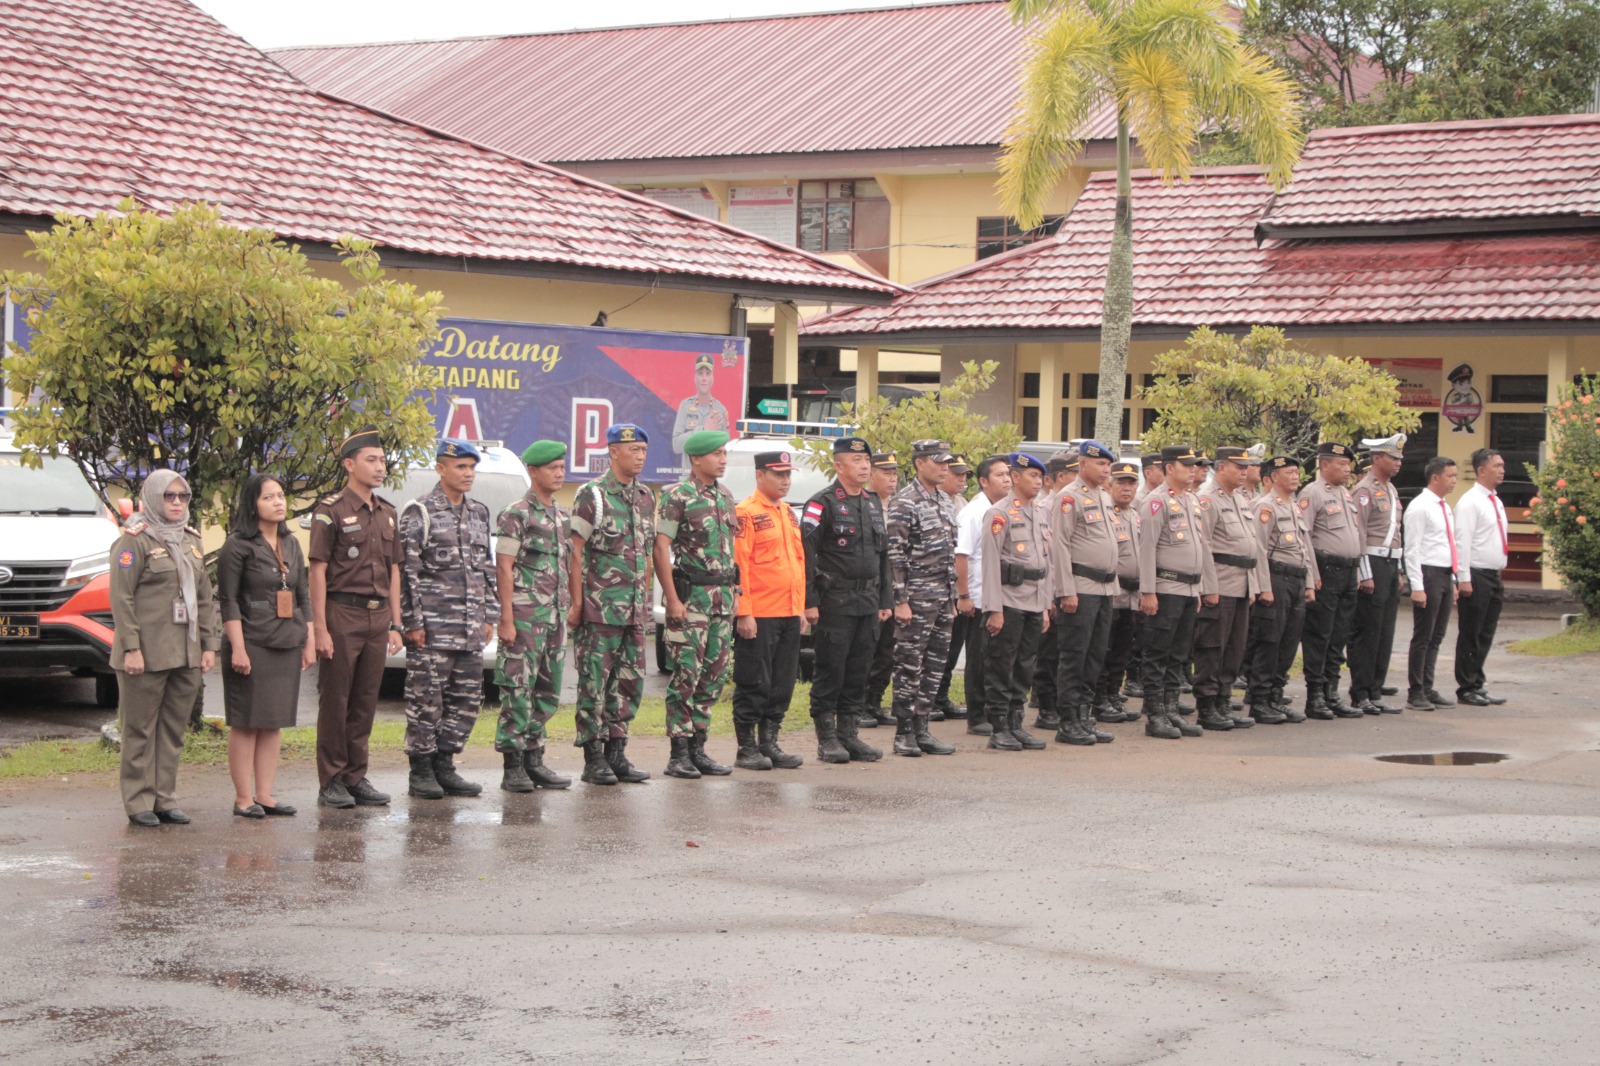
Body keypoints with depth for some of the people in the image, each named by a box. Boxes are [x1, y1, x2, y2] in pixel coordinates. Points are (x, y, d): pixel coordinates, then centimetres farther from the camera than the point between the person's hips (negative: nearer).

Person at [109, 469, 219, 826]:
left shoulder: (191, 542, 16)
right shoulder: (135, 540, -5)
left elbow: (205, 598, 18)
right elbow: (121, 599, -10)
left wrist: (209, 645, 10)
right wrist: (131, 647, -16)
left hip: (186, 654, 6)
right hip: (147, 654, -6)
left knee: (174, 729, 8)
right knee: (141, 729, -1)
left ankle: (165, 799, 14)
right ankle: (139, 802, 3)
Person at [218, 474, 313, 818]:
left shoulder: (291, 545, 15)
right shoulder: (238, 546, -6)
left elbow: (304, 597, 18)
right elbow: (228, 602, -10)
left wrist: (309, 641, 13)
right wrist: (238, 648, -15)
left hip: (287, 647, 6)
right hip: (252, 645, -6)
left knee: (275, 723, 7)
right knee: (246, 724, -3)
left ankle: (265, 795, 12)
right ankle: (243, 798, 1)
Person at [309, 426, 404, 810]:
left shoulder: (387, 513, 14)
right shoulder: (331, 510, -6)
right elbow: (318, 572, -9)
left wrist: (395, 625, 12)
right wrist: (320, 629, -14)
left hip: (377, 618, 6)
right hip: (342, 615, -6)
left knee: (366, 702, 8)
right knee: (335, 701, -2)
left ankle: (356, 778, 15)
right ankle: (331, 783, 3)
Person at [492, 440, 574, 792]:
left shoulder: (561, 516, 15)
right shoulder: (516, 514, -8)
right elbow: (504, 568, -11)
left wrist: (568, 612, 17)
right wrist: (507, 619, -16)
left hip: (555, 618, 8)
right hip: (525, 617, -8)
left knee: (547, 693, 9)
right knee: (518, 692, -5)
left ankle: (534, 760, 16)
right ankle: (513, 767, -2)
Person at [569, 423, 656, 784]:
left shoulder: (645, 498, 13)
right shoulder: (592, 495, -7)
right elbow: (576, 553, -9)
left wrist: (646, 599, 15)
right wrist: (576, 603, -13)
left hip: (634, 609, 7)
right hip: (599, 607, -7)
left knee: (629, 681, 8)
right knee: (594, 683, -2)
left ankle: (616, 753, 16)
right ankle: (594, 759, 2)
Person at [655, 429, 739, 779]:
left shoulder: (725, 496, 14)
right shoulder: (677, 496, -8)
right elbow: (661, 548, -13)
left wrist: (734, 590, 13)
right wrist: (672, 599, -17)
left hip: (722, 595, 7)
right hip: (691, 595, -7)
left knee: (715, 675, 8)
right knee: (686, 675, -6)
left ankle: (698, 747, 15)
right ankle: (679, 754, -2)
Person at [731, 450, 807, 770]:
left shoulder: (788, 513, 17)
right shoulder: (746, 513, -9)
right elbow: (738, 565, -13)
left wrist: (801, 606, 16)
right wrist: (744, 613, -17)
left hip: (789, 614, 8)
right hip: (758, 615, -8)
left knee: (782, 684, 10)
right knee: (753, 684, -2)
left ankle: (770, 743, 18)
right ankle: (747, 749, 5)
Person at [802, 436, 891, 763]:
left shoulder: (873, 506, 16)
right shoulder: (822, 504, -7)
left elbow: (882, 556, 21)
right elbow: (806, 554, -11)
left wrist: (884, 601, 16)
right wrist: (810, 602, -16)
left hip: (868, 603, 7)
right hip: (834, 602, -7)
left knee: (857, 672, 8)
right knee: (830, 671, -3)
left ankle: (849, 734, 15)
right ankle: (827, 739, 3)